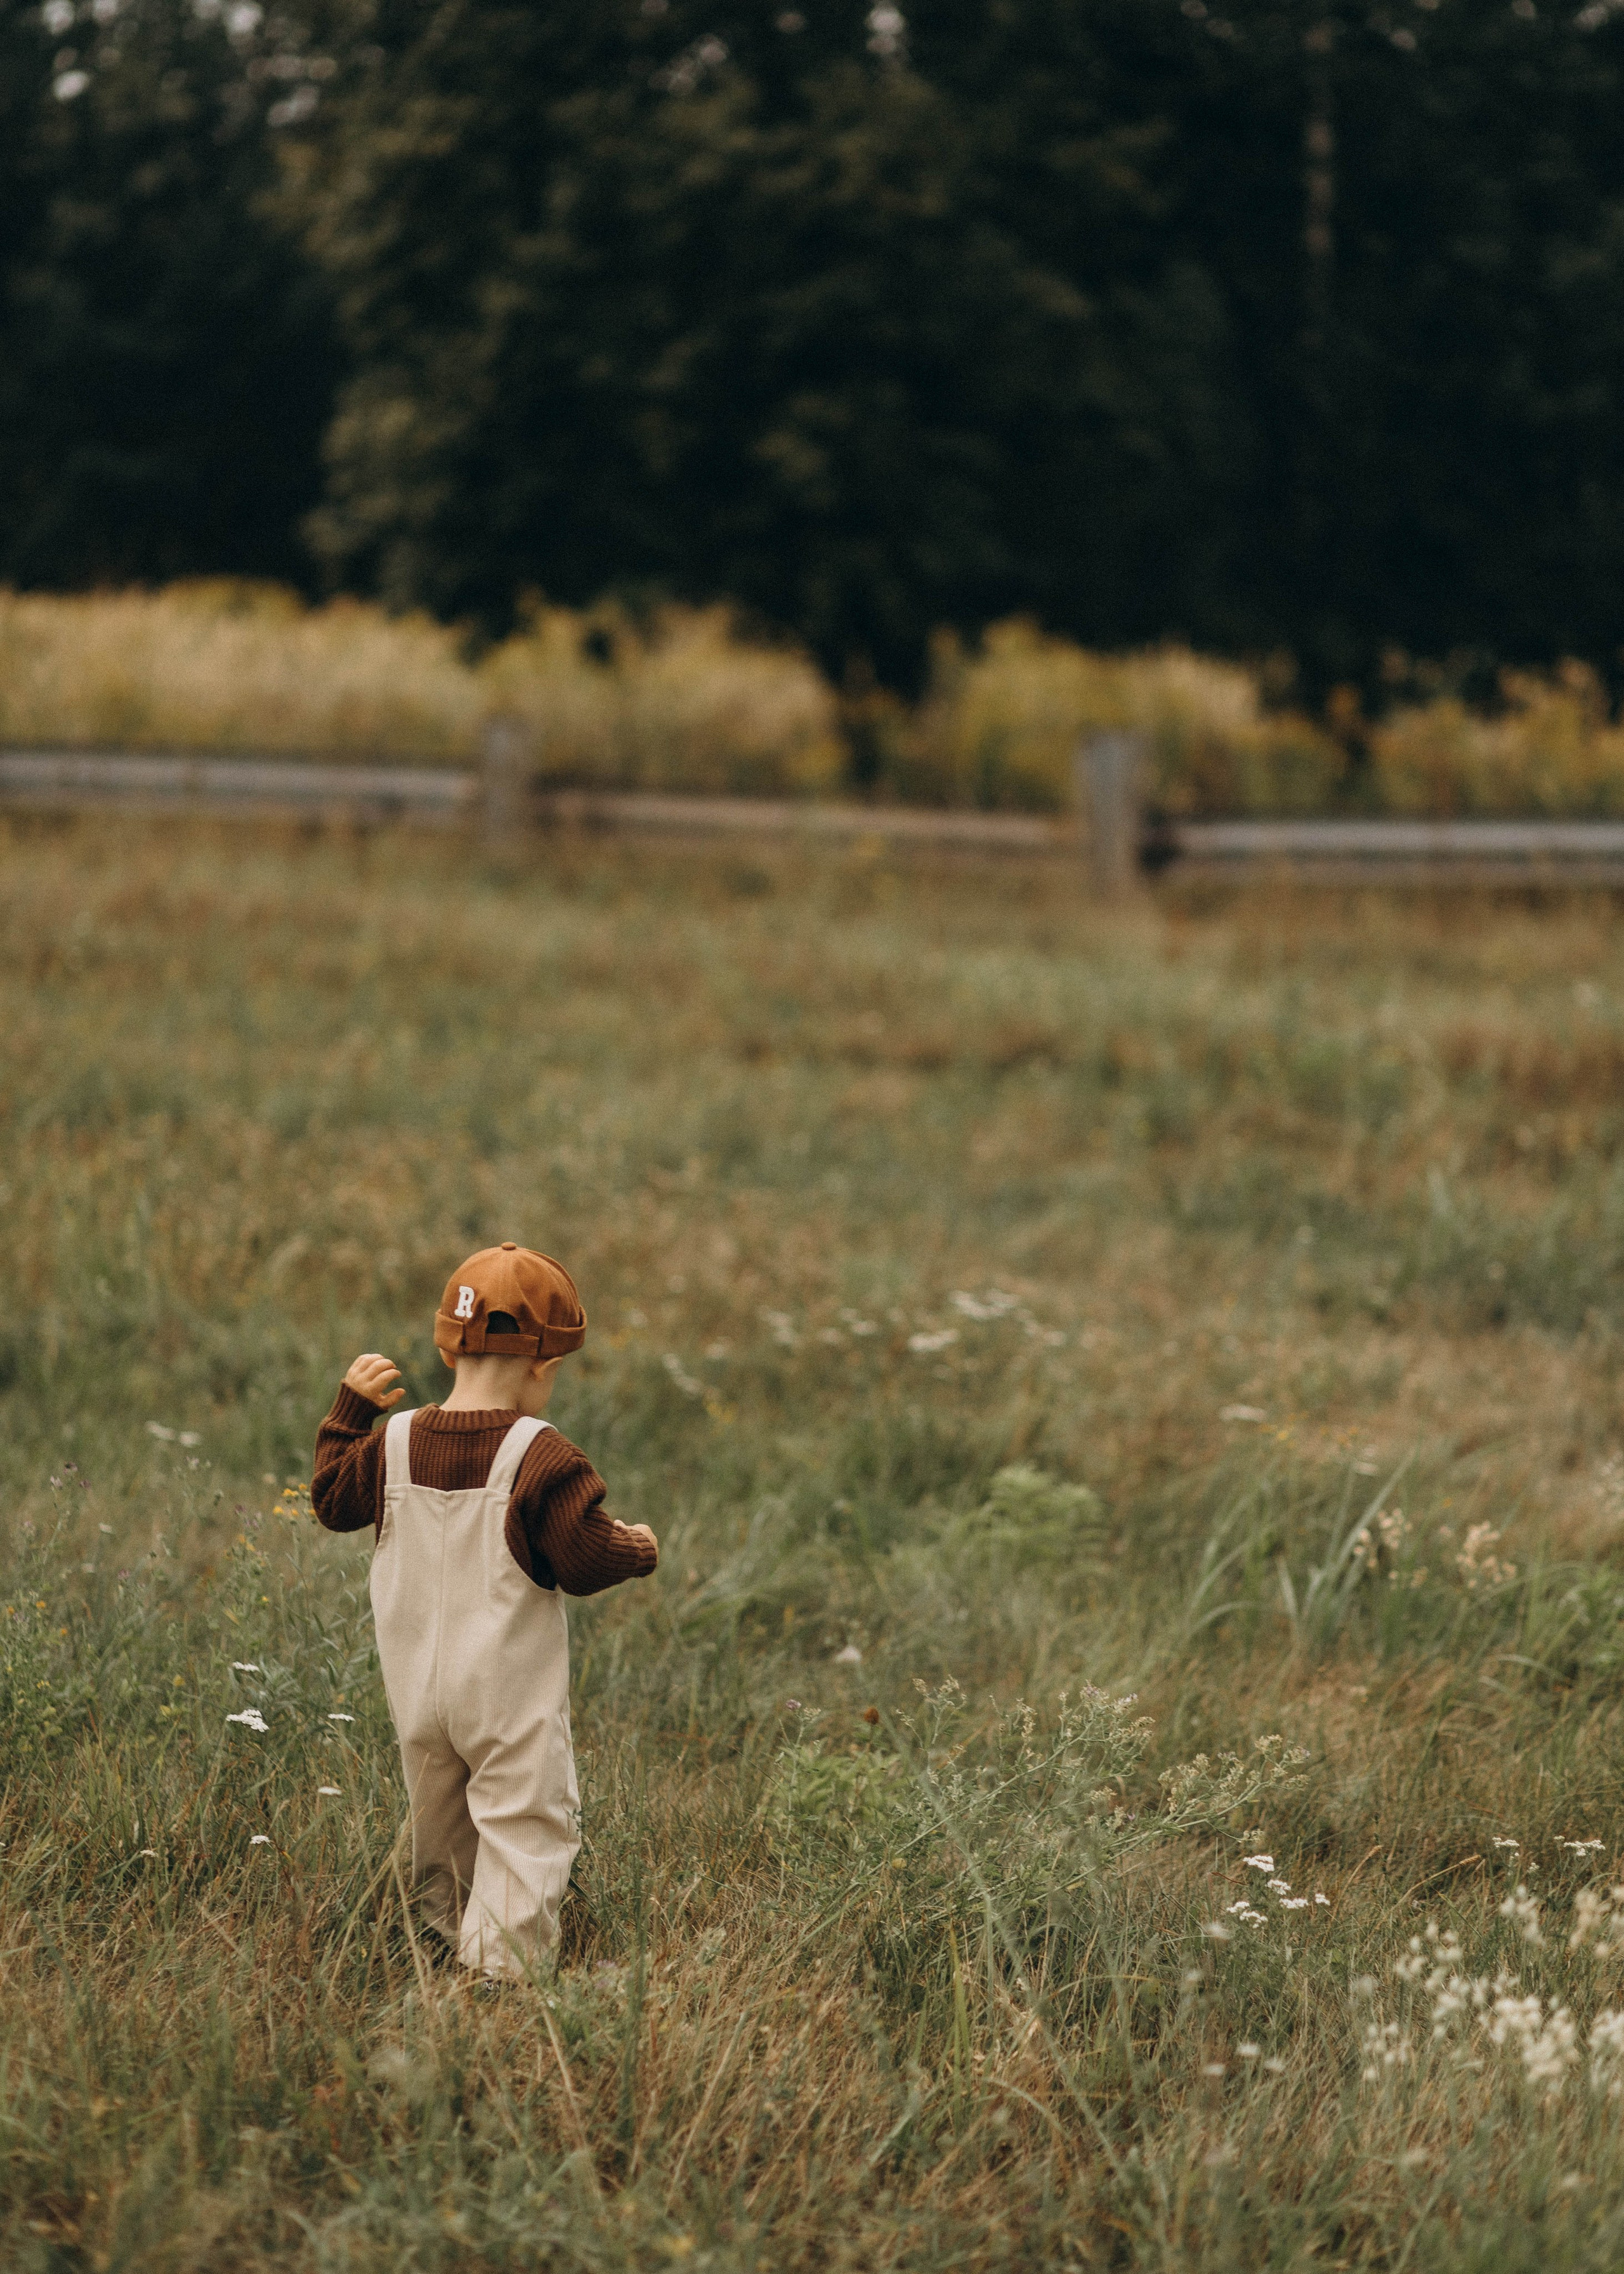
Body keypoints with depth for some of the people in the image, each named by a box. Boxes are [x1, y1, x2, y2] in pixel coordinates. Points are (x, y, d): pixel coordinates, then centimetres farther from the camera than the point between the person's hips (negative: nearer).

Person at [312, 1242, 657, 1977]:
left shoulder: (395, 1444, -1)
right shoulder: (538, 1457, -18)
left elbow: (334, 1498, 16)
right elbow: (587, 1557, -17)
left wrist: (350, 1406, 24)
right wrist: (638, 1549, 4)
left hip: (416, 1690, 6)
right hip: (510, 1697, -6)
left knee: (439, 1832, 22)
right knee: (524, 1830, -2)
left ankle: (441, 1934, 31)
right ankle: (502, 1964, -11)